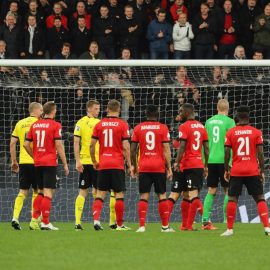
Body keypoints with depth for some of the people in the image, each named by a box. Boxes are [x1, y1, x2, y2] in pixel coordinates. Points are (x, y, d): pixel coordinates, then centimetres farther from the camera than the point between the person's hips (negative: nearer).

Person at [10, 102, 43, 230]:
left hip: (23, 162, 4)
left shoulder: (20, 123, 9)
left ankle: (15, 217, -10)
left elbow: (12, 143, 8)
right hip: (36, 162, -4)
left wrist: (14, 161, 14)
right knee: (36, 191, 7)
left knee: (22, 191, 6)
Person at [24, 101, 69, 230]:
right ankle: (45, 222, -7)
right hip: (50, 162, -6)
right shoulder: (55, 125, -7)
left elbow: (26, 144, 9)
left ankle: (34, 220, 8)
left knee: (42, 192, 15)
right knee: (48, 192, -4)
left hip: (38, 163, 6)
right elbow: (59, 145, -12)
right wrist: (65, 164, -7)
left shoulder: (35, 125, 9)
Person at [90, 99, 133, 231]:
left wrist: (94, 162, 17)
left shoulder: (99, 124, 5)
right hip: (117, 164, -3)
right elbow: (126, 147, -8)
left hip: (103, 165, 3)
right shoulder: (122, 125, -4)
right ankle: (120, 224, 6)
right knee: (119, 194, 3)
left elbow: (92, 145, 4)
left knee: (100, 193, 6)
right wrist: (130, 165, -1)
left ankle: (96, 219, -9)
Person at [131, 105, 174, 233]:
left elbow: (133, 149, 6)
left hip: (143, 167, 1)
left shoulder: (138, 128, 4)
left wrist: (134, 165, 18)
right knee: (162, 195, 6)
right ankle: (165, 226, 9)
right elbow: (166, 149, -5)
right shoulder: (163, 128, -1)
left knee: (143, 196, 1)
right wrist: (169, 168, -2)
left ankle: (142, 226, -7)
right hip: (159, 167, -1)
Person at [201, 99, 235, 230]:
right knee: (228, 190, 4)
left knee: (211, 191, 9)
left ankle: (205, 220, 1)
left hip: (211, 160, 4)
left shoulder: (209, 122, 10)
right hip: (224, 160, -4)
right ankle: (227, 219, -2)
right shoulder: (229, 122, -5)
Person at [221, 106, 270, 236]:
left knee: (232, 199, 6)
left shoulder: (230, 133, 0)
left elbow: (227, 153, -2)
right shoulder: (256, 132, -1)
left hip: (236, 172, 0)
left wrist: (226, 170, 9)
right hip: (253, 171, 0)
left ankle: (230, 229, 3)